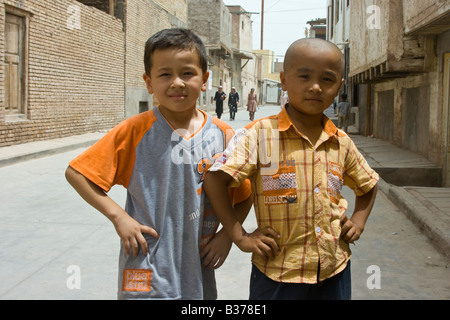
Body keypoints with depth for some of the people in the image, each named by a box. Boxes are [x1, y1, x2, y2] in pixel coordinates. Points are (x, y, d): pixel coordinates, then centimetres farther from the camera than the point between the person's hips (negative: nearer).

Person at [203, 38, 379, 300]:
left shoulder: (342, 143, 4)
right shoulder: (260, 134, -11)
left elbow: (369, 185, 22)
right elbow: (214, 181, -14)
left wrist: (358, 221, 8)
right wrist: (240, 236, -14)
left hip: (335, 271, 4)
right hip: (277, 273, -4)